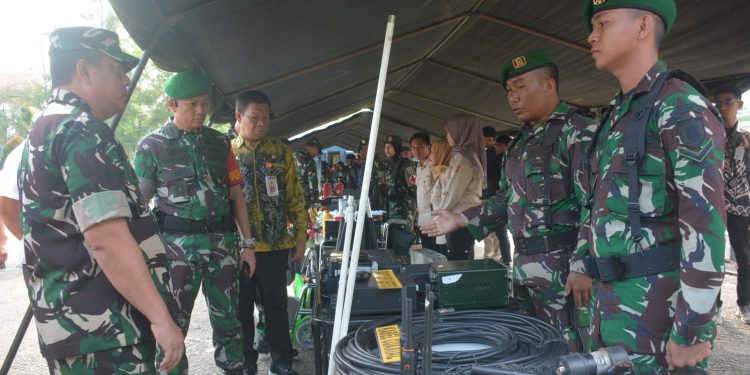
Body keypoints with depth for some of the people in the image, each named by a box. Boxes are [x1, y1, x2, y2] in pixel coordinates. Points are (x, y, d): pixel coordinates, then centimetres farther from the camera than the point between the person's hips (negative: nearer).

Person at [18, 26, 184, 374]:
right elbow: (107, 238, -26)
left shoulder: (42, 131, 16)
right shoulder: (82, 130, -16)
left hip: (71, 320, 10)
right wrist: (161, 317, -24)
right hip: (102, 327, -10)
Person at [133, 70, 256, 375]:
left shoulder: (219, 142, 10)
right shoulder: (151, 146, 1)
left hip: (222, 241, 3)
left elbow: (236, 195, 12)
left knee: (227, 317, 11)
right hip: (177, 244, -3)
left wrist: (247, 243, 9)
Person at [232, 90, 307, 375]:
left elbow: (294, 197, 6)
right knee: (241, 306, 11)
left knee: (276, 304, 11)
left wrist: (300, 236, 3)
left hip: (275, 244, 1)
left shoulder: (281, 152, 5)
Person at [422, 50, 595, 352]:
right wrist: (458, 220, 14)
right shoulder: (520, 142, 17)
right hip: (524, 267, 8)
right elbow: (505, 200, 22)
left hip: (563, 267, -8)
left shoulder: (578, 132, -9)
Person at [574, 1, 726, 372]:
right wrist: (584, 262, 21)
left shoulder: (680, 107, -13)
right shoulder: (616, 115, 13)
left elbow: (706, 219, -20)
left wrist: (693, 330, -20)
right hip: (610, 295, 8)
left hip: (656, 302, -8)